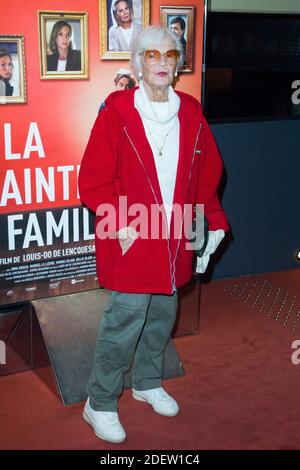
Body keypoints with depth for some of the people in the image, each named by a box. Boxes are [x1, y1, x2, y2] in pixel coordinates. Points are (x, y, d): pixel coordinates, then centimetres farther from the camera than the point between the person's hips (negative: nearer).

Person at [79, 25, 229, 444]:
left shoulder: (190, 112, 6)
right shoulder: (117, 111, -9)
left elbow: (207, 174, 13)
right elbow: (93, 180, -9)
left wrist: (213, 222, 9)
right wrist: (120, 225, -15)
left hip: (174, 237, 5)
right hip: (132, 237, -5)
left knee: (162, 314, 16)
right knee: (126, 319, -4)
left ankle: (148, 383, 40)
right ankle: (100, 404, 16)